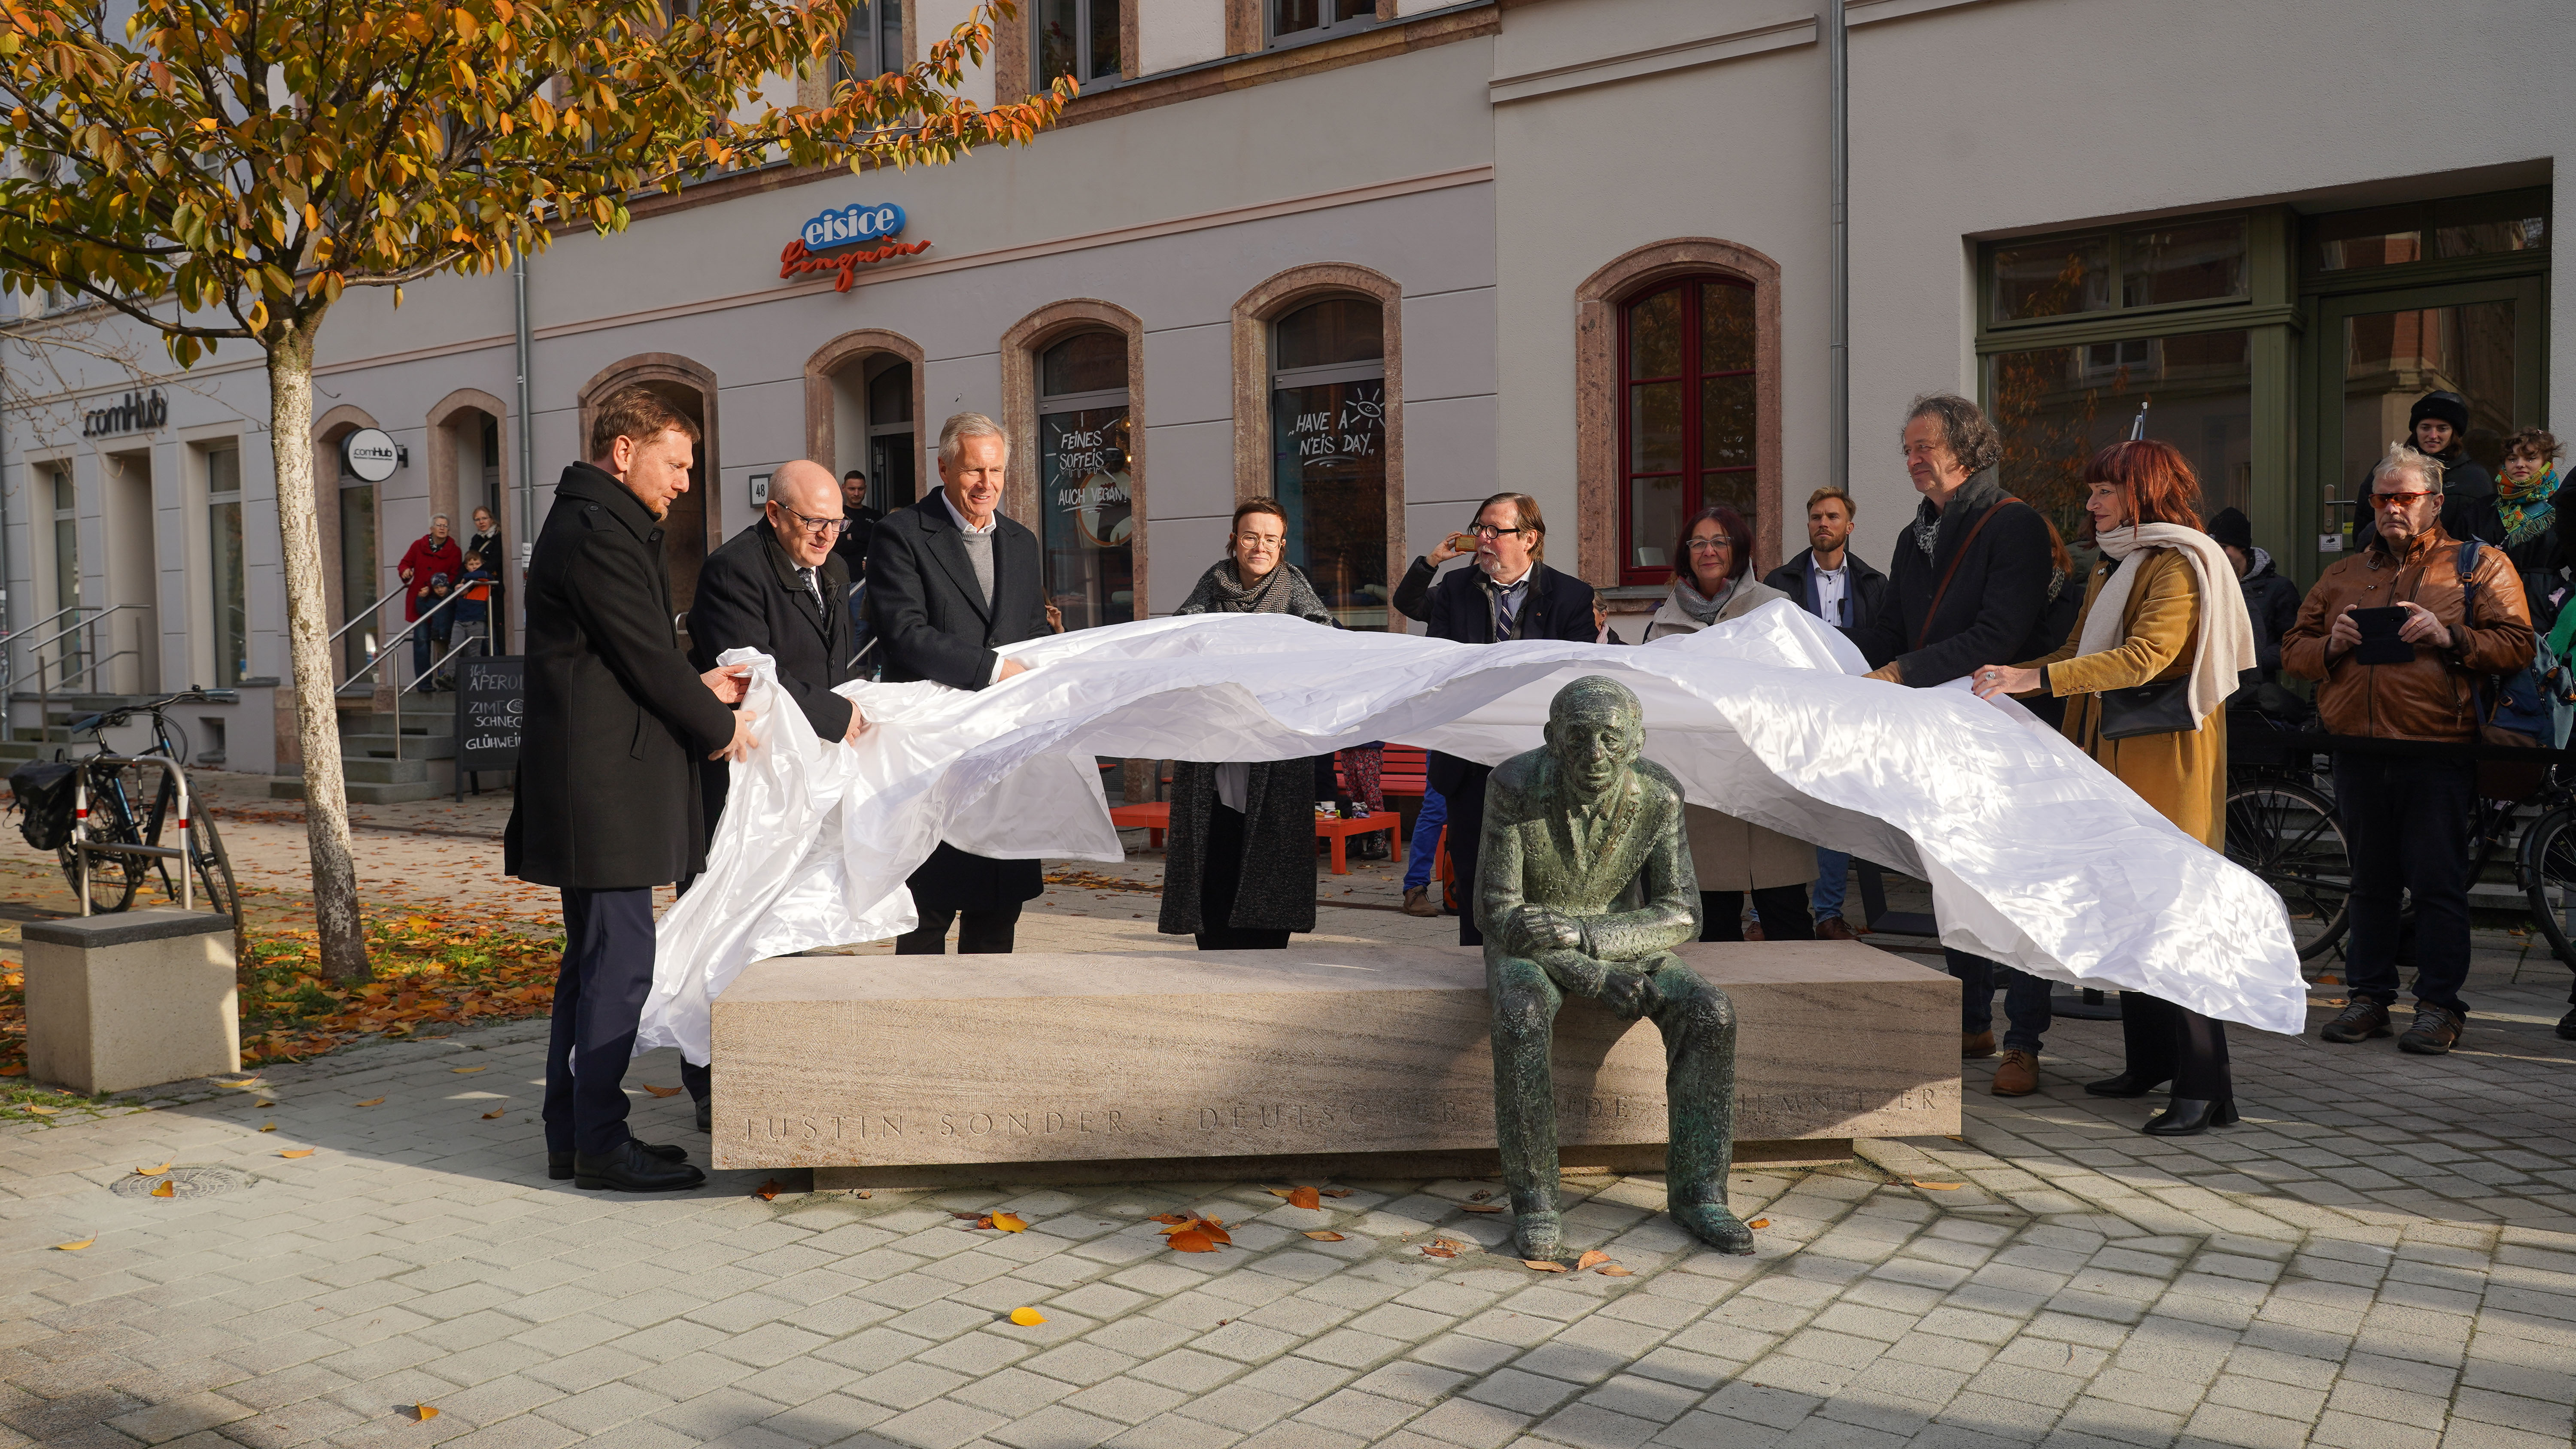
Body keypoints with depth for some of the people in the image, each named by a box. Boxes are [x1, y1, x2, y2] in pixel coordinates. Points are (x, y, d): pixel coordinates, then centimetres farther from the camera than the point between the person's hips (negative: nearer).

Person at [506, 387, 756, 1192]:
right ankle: (599, 1144, 3)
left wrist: (695, 687, 9)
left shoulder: (601, 525, 19)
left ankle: (573, 1135, 22)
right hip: (604, 785, -11)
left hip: (597, 784, 11)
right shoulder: (596, 532, -14)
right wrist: (719, 727, -3)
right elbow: (645, 655, -15)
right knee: (618, 960, -5)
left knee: (595, 959, 14)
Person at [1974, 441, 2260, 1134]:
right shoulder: (2110, 569, 20)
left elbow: (2144, 657, -23)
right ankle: (2150, 1061, 20)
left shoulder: (2179, 566, -10)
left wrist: (2039, 679, -30)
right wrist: (2006, 675, 16)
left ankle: (2204, 1086, -9)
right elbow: (2080, 652, 27)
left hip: (2166, 763, -9)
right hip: (2113, 758, 9)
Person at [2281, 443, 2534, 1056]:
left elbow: (2517, 644, -2)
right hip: (2358, 756, 4)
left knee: (2438, 883, -2)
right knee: (2370, 882, 9)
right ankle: (2370, 997, 17)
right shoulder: (2342, 575, 18)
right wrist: (2331, 645, -2)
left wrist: (2450, 638, -16)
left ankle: (2440, 1005, 7)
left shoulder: (2481, 566, 7)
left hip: (2437, 756, -4)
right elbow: (2293, 648, 19)